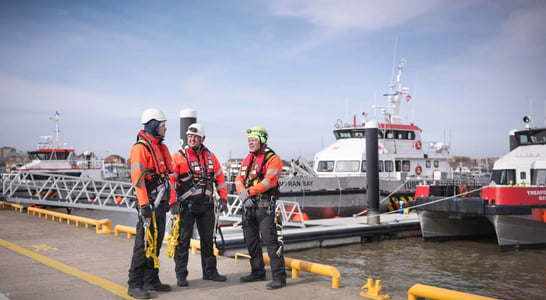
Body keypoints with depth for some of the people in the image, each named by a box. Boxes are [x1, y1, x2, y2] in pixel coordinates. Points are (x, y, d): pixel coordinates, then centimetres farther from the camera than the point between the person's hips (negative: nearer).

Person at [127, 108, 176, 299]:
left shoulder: (161, 147, 18)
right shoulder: (140, 147, -10)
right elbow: (137, 177, -17)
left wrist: (173, 200, 17)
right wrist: (144, 204, -23)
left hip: (161, 204, 9)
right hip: (149, 205, -9)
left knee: (156, 243, 14)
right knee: (144, 244, -7)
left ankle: (151, 280, 23)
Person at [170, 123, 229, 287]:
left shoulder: (210, 156, 10)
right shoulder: (179, 156, -4)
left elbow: (220, 178, 15)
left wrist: (223, 199, 9)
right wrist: (173, 203, -16)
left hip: (206, 205, 4)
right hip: (186, 205, -4)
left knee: (208, 239, 12)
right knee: (183, 240, -1)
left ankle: (210, 271, 24)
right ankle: (181, 275, 7)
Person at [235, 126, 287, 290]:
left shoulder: (273, 159, -7)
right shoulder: (247, 159, 16)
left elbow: (269, 181, -20)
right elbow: (239, 179, 7)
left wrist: (249, 192, -20)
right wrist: (243, 194, -13)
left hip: (266, 207, -8)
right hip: (248, 207, 8)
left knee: (271, 241, -10)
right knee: (251, 241, 15)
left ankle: (279, 277, -5)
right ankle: (257, 272, 29)